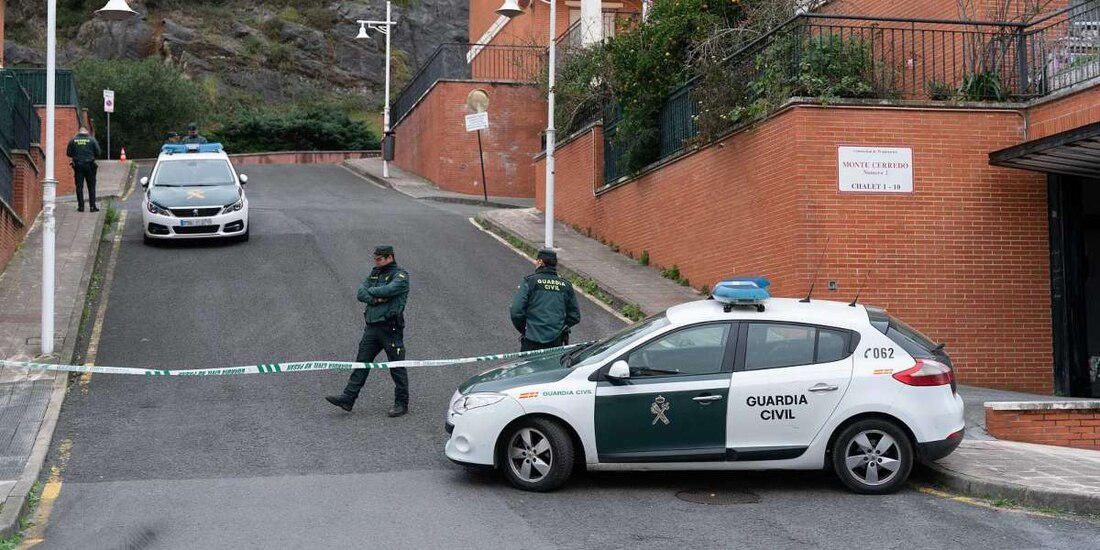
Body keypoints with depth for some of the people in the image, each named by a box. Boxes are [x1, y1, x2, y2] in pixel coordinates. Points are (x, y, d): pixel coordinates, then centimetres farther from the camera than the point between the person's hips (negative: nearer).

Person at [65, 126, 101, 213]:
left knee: (79, 186, 6)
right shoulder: (92, 140, -4)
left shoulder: (73, 140, 0)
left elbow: (68, 153, 4)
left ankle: (81, 206, 5)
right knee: (91, 186, 4)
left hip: (77, 166, 1)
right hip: (89, 165, -1)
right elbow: (98, 153, -2)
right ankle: (92, 206, 1)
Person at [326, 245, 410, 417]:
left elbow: (388, 290, -24)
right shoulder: (375, 273, 14)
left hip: (390, 327, -7)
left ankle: (402, 404, 9)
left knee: (397, 367, 1)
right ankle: (348, 398, 7)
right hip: (372, 327, 7)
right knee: (361, 363, 5)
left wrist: (370, 291, -6)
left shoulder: (400, 275, -6)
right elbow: (360, 293, 5)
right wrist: (376, 299, -13)